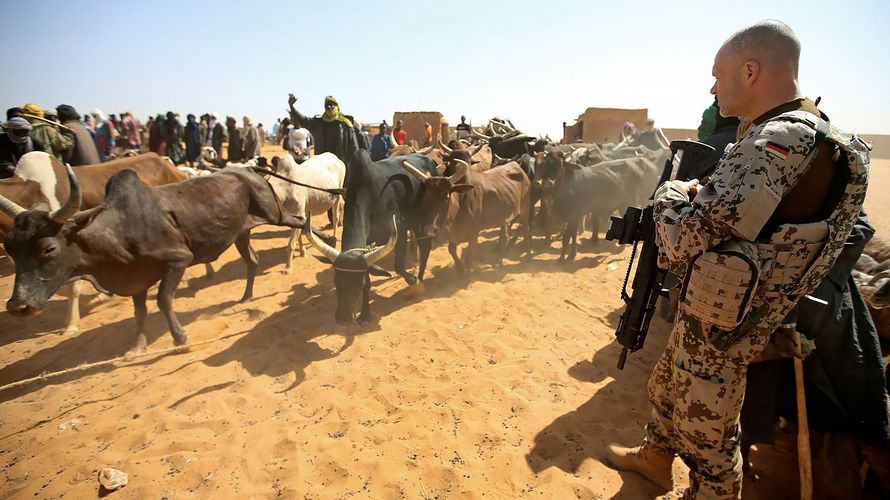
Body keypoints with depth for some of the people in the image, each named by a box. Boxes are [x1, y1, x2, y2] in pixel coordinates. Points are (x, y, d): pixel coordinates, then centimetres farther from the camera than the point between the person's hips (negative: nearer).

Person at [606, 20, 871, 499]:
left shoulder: (782, 141, -25)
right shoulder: (809, 134, 9)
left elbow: (684, 238, -30)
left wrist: (670, 192, -10)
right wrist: (699, 193, 0)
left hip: (718, 329, -10)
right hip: (704, 316, 10)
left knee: (707, 440, 11)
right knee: (665, 388, 29)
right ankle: (655, 457, 51)